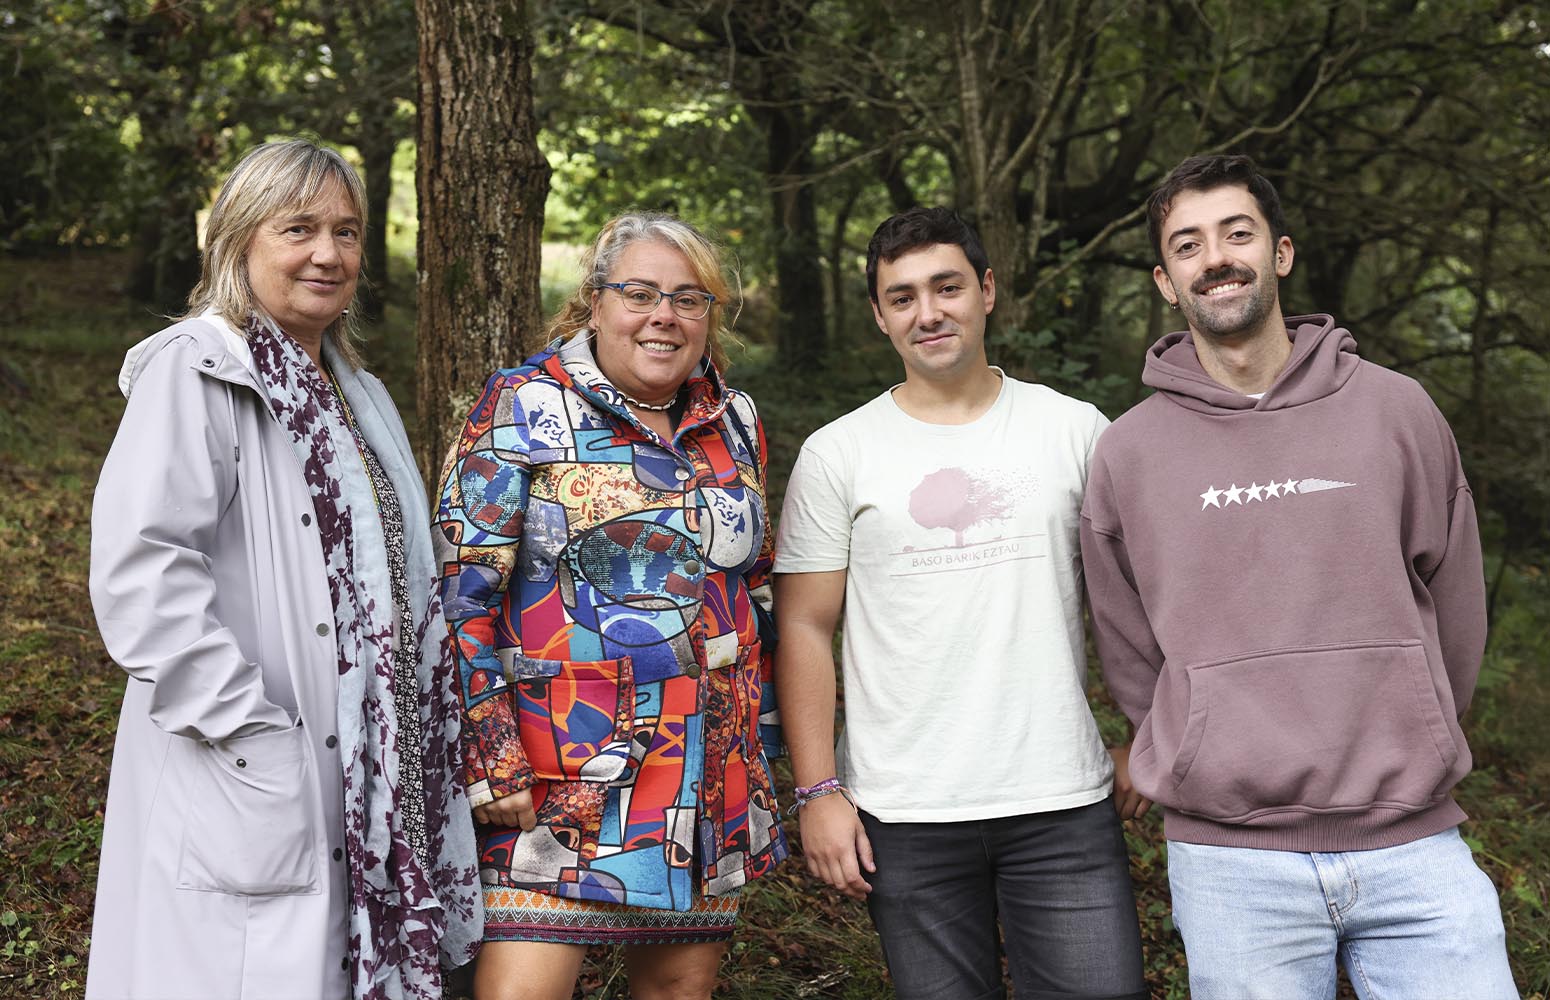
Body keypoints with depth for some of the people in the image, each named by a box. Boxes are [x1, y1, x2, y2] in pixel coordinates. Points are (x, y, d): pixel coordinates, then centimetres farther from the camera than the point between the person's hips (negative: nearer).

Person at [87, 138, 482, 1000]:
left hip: (366, 774, 8)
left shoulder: (353, 390, 17)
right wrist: (251, 733, -22)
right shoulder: (196, 370, -10)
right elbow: (141, 570, -22)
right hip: (254, 796, -8)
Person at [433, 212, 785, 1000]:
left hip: (709, 785, 5)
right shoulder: (524, 410, -4)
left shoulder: (736, 426, 12)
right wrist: (492, 763, -14)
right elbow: (460, 593, -9)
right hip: (557, 779, -5)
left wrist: (759, 746, 18)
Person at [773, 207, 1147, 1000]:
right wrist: (817, 791, -4)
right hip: (905, 816, 0)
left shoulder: (1076, 429, 5)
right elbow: (804, 629, 2)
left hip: (1066, 804, 1)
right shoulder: (838, 454, 2)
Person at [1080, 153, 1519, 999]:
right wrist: (1221, 768, 5)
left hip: (1414, 844, 1)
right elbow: (1132, 663, 7)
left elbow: (1455, 617, 9)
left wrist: (1402, 757, 11)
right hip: (1228, 861, -1)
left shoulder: (1395, 411, 4)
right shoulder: (1128, 453, 2)